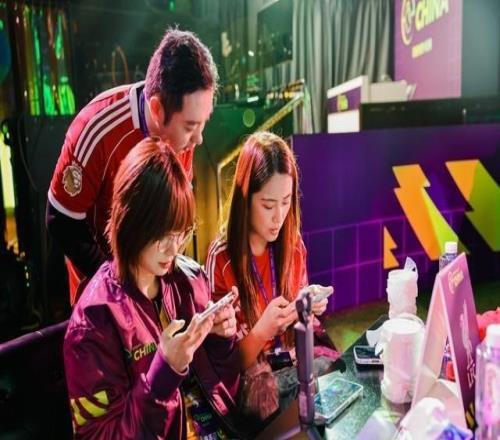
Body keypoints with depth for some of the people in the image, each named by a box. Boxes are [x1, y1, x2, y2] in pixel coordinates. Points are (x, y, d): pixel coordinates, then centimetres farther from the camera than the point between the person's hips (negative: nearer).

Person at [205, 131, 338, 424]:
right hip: (252, 381, -5)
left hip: (296, 363, 5)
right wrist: (263, 329, -27)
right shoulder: (222, 260, -18)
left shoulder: (293, 245, -1)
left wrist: (308, 308, -11)